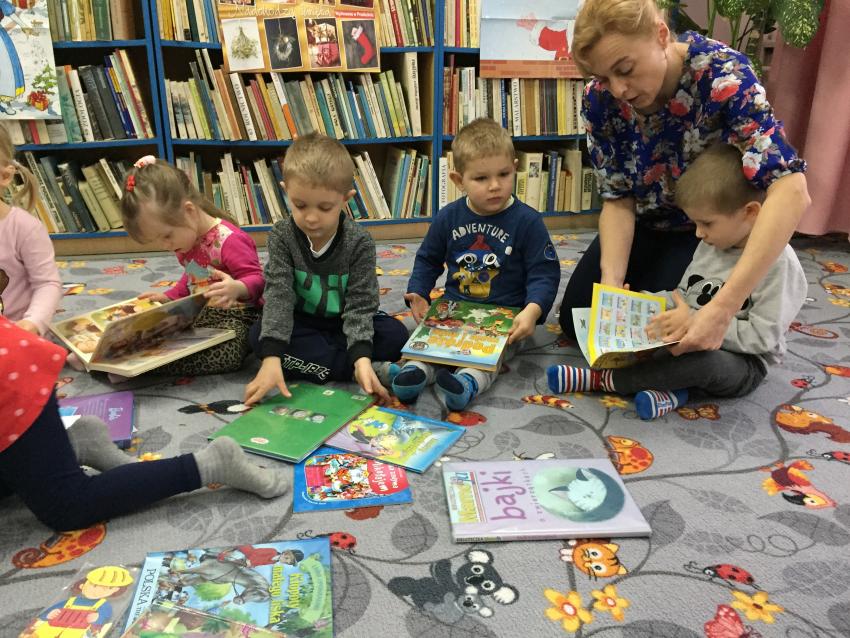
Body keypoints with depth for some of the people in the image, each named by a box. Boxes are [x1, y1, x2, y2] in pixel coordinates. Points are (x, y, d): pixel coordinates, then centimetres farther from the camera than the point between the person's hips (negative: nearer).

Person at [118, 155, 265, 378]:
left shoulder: (229, 240, -21)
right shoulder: (185, 240, 11)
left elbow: (257, 280, -23)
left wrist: (237, 289, -45)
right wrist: (167, 298, 16)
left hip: (235, 316, -10)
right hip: (200, 313, 10)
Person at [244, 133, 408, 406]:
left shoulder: (359, 242, -20)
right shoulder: (282, 235, -17)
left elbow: (360, 303, -23)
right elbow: (278, 294, -25)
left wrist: (361, 358, -40)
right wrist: (272, 358, -38)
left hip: (347, 323, -2)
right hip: (302, 323, 2)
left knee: (396, 335, -25)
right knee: (260, 335, -29)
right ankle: (378, 371, -32)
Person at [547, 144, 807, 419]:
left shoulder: (779, 262, -20)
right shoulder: (710, 245, 4)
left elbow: (763, 337, -23)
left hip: (742, 364, -7)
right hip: (695, 345, 8)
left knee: (704, 360, -39)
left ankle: (603, 379, -25)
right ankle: (666, 383, -25)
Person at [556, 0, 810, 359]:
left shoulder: (722, 73, -32)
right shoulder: (600, 98, -20)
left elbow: (790, 191, -41)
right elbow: (618, 199, -14)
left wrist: (723, 307, -49)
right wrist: (611, 282, -31)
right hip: (646, 225, 4)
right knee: (575, 320, 0)